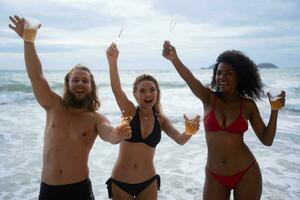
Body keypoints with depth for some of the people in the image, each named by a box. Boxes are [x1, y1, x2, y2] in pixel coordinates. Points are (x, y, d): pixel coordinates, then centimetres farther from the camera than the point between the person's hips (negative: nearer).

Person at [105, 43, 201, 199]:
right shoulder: (129, 111, -10)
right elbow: (116, 89, -27)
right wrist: (112, 61, -43)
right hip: (120, 182, -2)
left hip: (148, 182, 2)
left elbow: (180, 140, -15)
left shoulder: (161, 120, -2)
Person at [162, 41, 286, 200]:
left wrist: (275, 110, -11)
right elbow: (189, 78, -27)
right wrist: (174, 59, -44)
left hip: (246, 174, 1)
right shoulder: (209, 98, -7)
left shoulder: (248, 105, -5)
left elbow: (267, 140, -1)